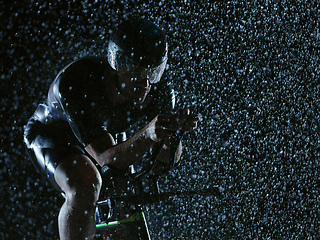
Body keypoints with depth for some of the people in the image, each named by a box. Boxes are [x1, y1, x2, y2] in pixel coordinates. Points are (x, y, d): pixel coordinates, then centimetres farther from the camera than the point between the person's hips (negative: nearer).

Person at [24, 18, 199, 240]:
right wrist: (147, 135, -63)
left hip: (110, 137, 5)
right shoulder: (73, 81, -41)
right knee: (86, 187, -34)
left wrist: (174, 134, -48)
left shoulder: (158, 91, -28)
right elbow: (109, 159, -43)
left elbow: (164, 161, -26)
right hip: (53, 136, -5)